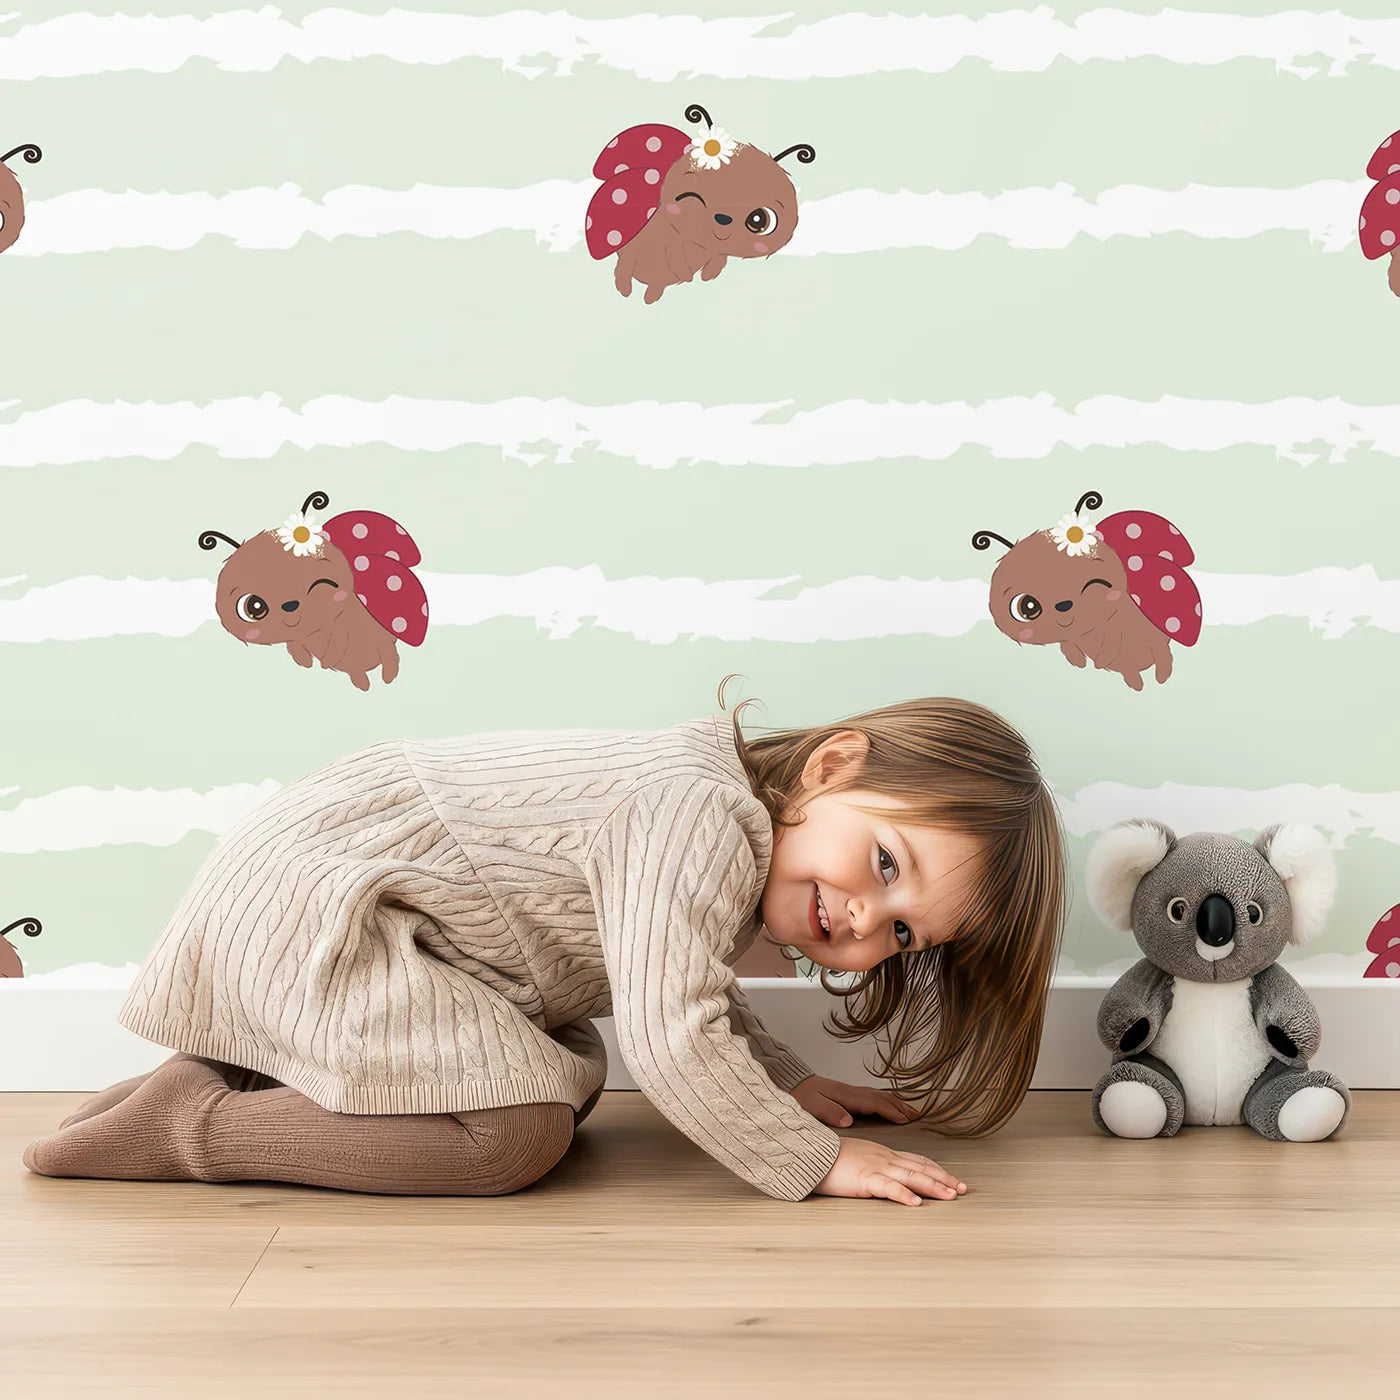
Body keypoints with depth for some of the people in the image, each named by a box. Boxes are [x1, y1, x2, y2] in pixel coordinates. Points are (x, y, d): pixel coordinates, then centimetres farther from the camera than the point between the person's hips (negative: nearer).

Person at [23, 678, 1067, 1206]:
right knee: (519, 1126, -19)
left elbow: (692, 994, 22)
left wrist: (788, 1082, 9)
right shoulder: (700, 810, -27)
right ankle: (189, 1121, -9)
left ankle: (253, 1069, 13)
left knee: (573, 1075, 14)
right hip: (306, 893, -10)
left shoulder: (736, 851, 5)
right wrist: (817, 1160, -20)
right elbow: (673, 1040, -31)